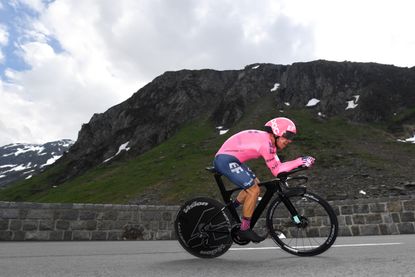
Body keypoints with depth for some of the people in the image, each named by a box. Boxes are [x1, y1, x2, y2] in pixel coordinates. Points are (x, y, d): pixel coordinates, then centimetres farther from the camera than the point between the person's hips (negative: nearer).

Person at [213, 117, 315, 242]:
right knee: (254, 190, -10)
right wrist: (300, 161, -14)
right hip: (226, 160, -10)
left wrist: (300, 162, 2)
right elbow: (276, 171, -14)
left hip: (227, 158, 10)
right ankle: (244, 230, 3)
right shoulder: (266, 144, -19)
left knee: (255, 183, 16)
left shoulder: (266, 139, 10)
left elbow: (277, 165, 9)